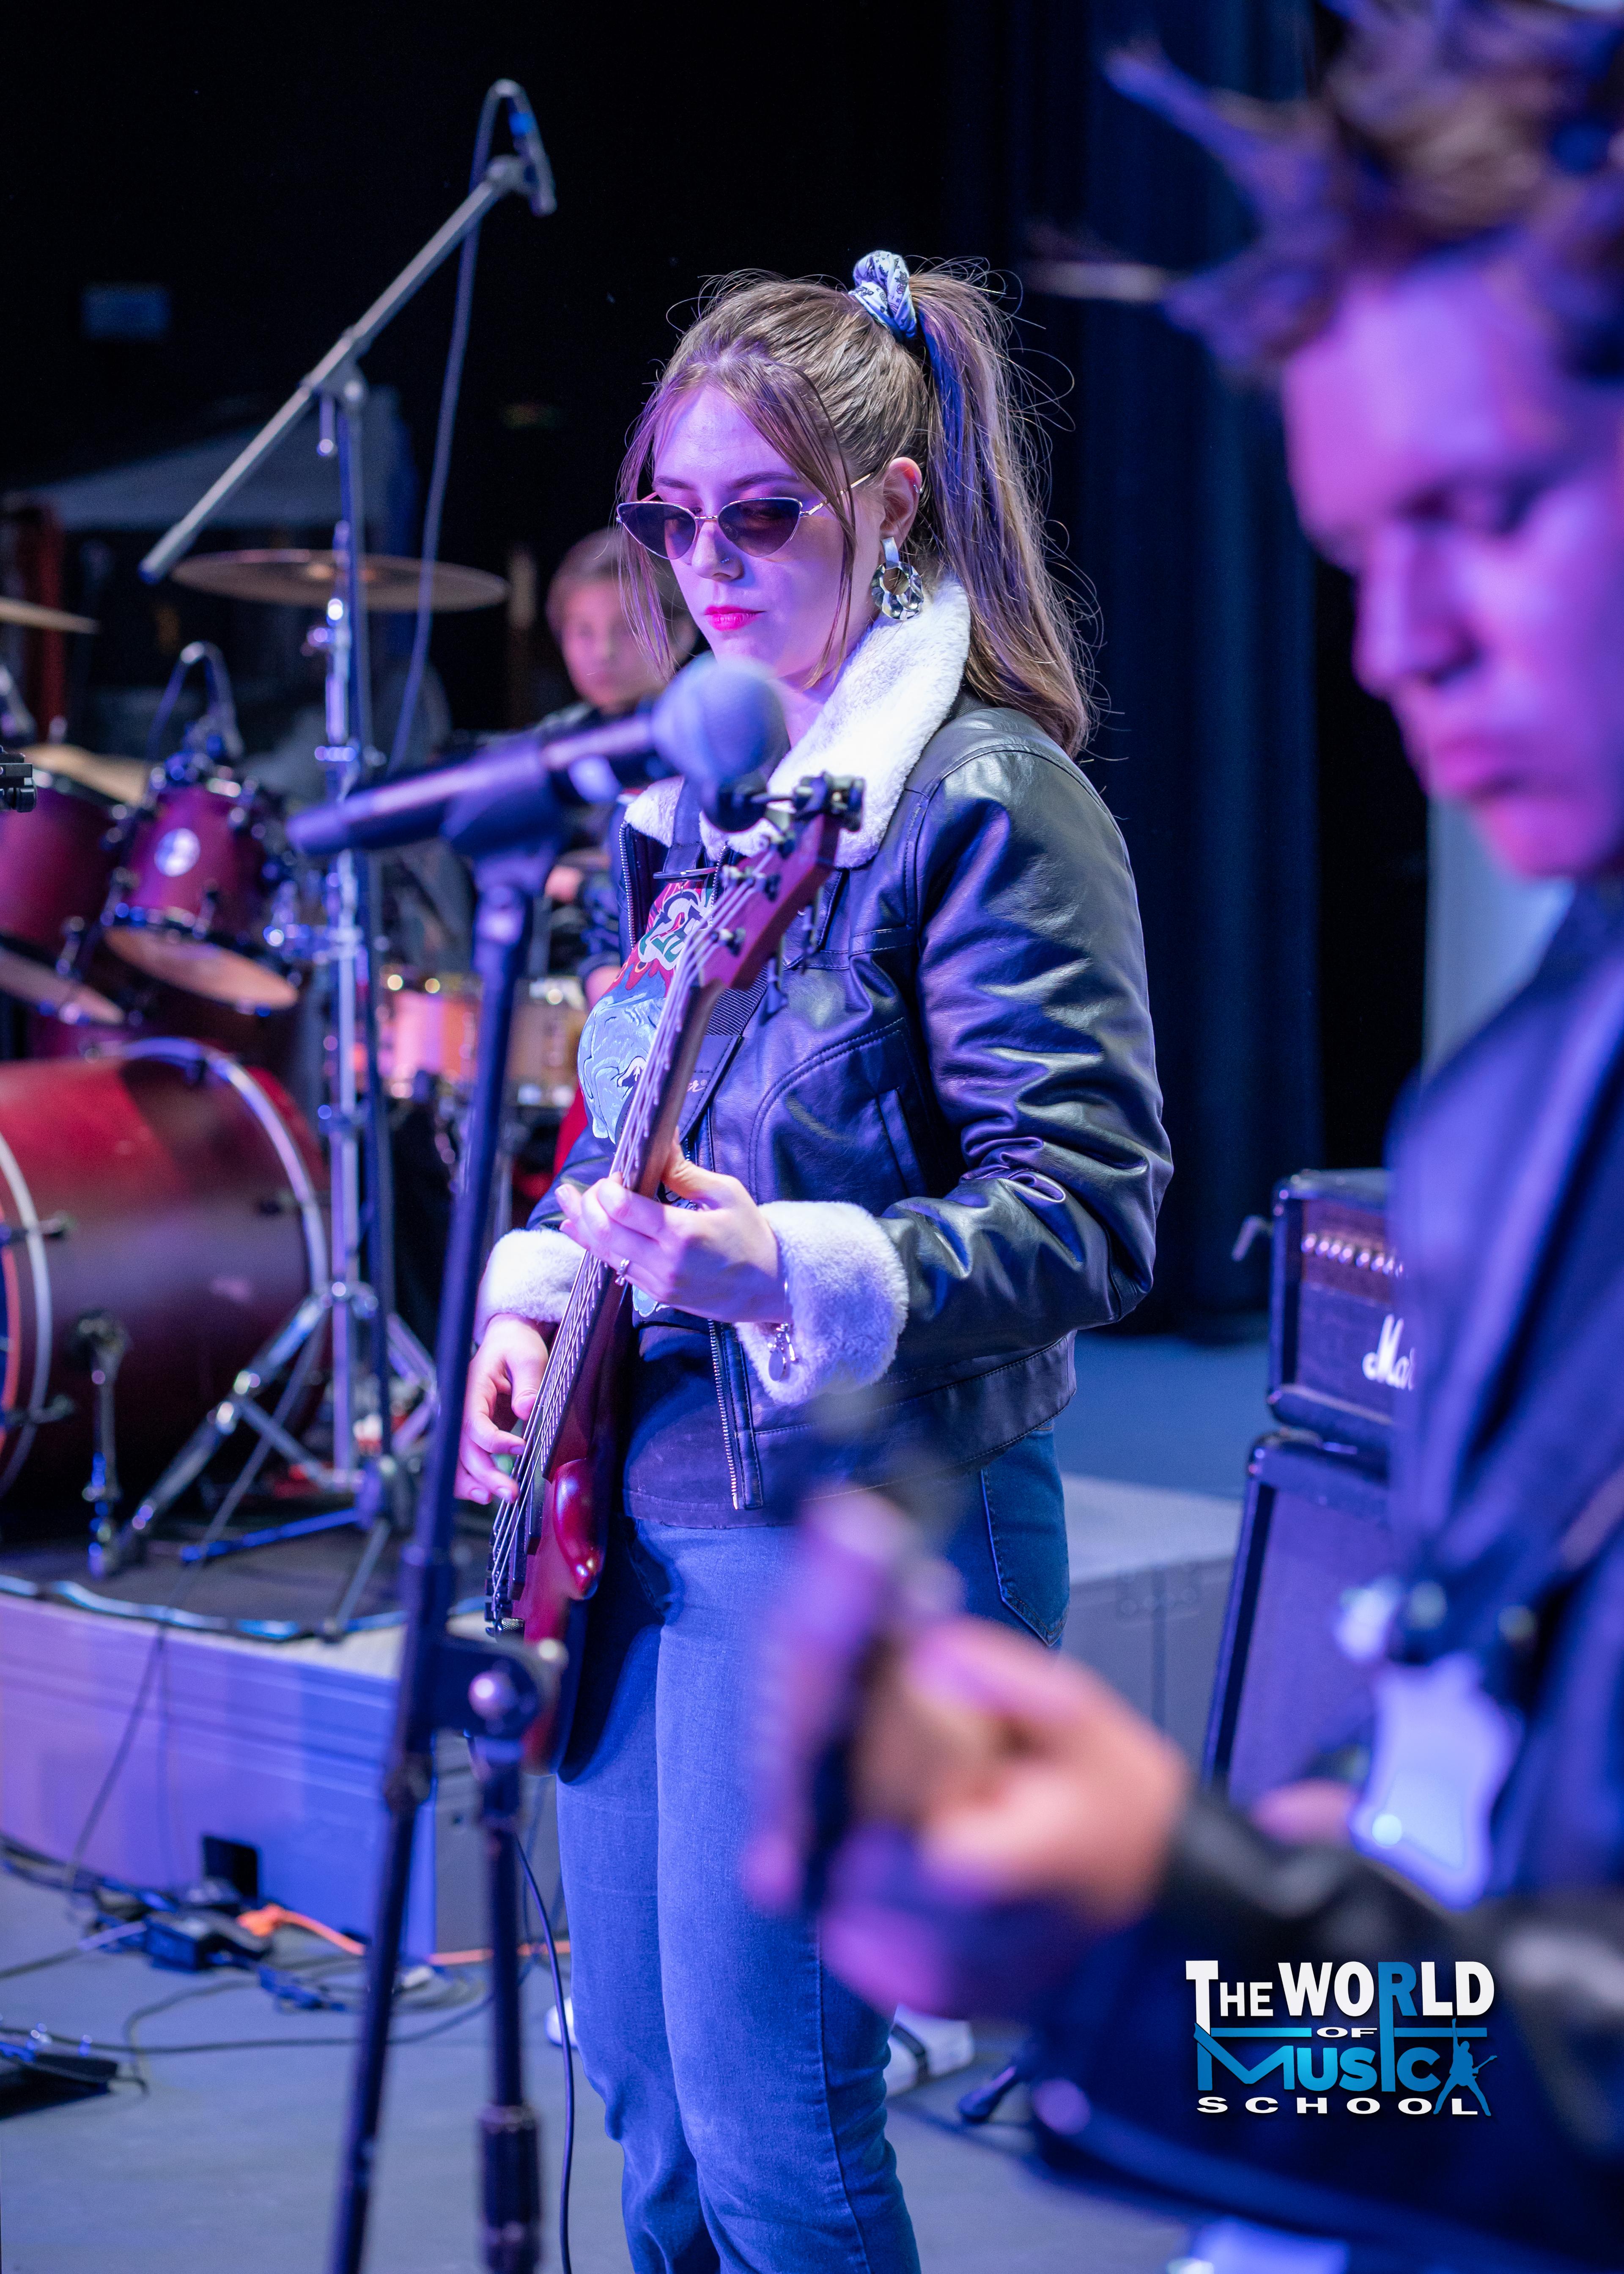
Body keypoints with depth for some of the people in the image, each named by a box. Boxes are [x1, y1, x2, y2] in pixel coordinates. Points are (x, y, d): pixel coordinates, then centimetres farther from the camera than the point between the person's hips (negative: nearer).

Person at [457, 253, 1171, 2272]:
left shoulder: (988, 801, -13)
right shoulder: (696, 783, 12)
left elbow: (1086, 1218, -19)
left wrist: (787, 1270, -33)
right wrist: (527, 1304, 4)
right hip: (637, 1499, 8)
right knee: (646, 2097, 16)